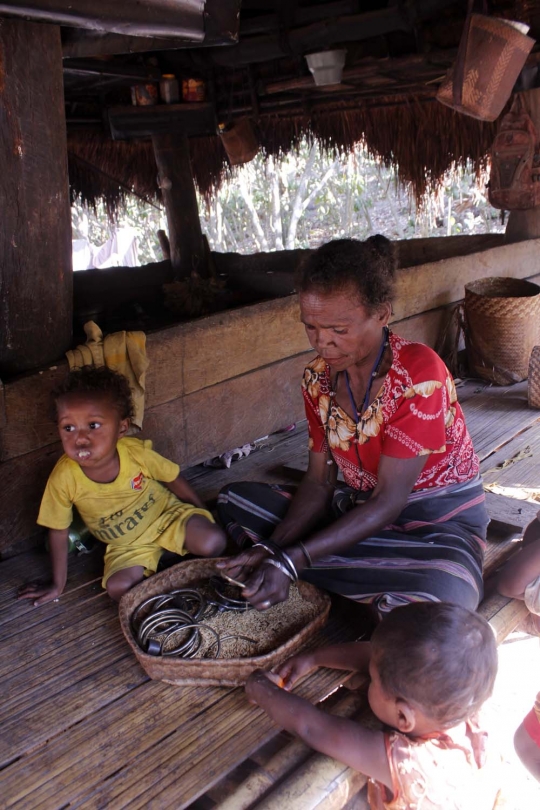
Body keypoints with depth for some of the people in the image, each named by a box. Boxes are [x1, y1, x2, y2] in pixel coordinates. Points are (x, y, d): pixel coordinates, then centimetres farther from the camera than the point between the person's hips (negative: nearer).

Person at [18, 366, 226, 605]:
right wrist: (58, 584, -1)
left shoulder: (137, 452, -26)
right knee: (118, 587, -25)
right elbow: (58, 531, -10)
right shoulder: (64, 477, -25)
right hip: (126, 546, 2)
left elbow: (173, 480, -7)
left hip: (168, 514, -1)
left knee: (212, 542, -25)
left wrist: (203, 514, 4)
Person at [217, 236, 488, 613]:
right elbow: (319, 480, -2)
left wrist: (290, 560, -31)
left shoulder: (418, 373, -25)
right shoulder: (319, 377, -4)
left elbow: (388, 502, -25)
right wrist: (271, 548, -19)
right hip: (359, 509, 6)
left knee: (442, 596, -40)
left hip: (440, 517, -5)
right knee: (234, 499, 0)